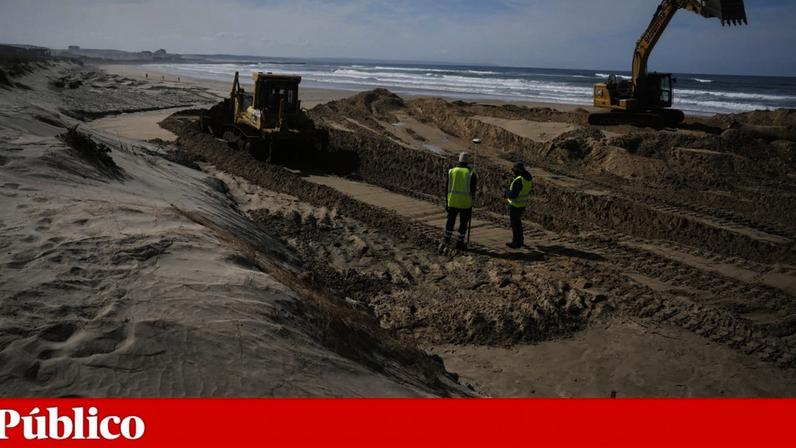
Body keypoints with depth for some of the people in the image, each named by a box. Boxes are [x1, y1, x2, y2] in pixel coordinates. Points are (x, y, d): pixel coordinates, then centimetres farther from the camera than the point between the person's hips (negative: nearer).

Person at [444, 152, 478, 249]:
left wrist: (446, 202, 12)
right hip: (465, 202, -2)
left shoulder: (451, 171, 0)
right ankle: (460, 242, 12)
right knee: (464, 223, 9)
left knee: (451, 220, 18)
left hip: (452, 201, 3)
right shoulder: (471, 173, -8)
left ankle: (447, 239, 27)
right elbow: (473, 190, -5)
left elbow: (448, 188, 4)